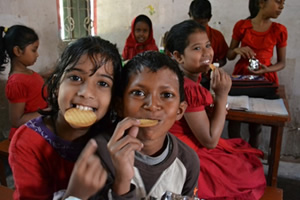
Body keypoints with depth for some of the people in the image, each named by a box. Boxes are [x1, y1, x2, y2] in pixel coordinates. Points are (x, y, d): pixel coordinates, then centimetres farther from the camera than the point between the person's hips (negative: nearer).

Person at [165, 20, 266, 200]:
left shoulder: (191, 77, 0)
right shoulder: (188, 89, -30)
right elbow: (210, 140, -24)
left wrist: (217, 109, -3)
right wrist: (222, 95, -25)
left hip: (195, 146, 9)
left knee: (248, 154, 21)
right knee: (252, 172, 8)